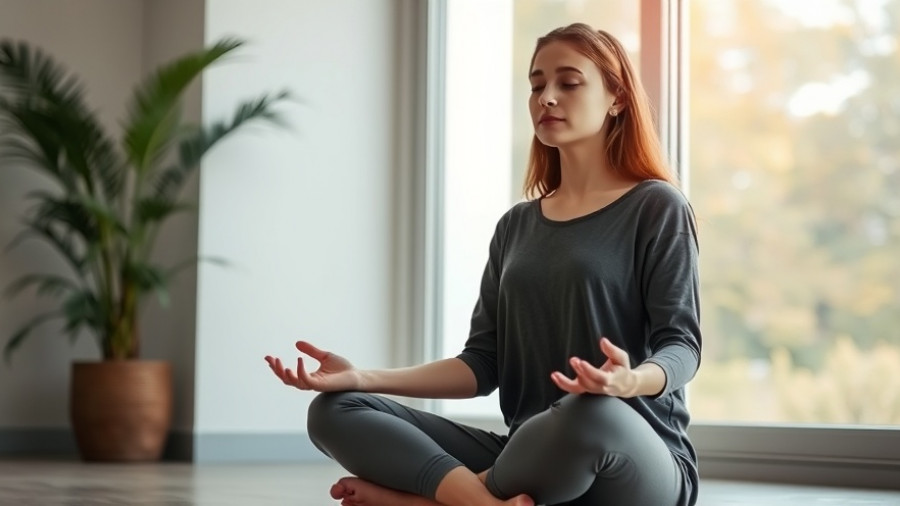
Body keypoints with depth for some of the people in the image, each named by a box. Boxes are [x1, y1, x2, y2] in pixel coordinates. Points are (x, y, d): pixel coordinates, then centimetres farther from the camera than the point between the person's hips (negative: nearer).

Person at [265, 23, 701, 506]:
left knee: (591, 413, -43)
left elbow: (681, 343, -8)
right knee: (335, 412, -11)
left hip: (639, 465, -5)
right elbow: (483, 363, 11)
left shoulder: (657, 207, 0)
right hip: (531, 457, 5)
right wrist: (362, 378, -2)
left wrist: (631, 380, -32)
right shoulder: (516, 225, 16)